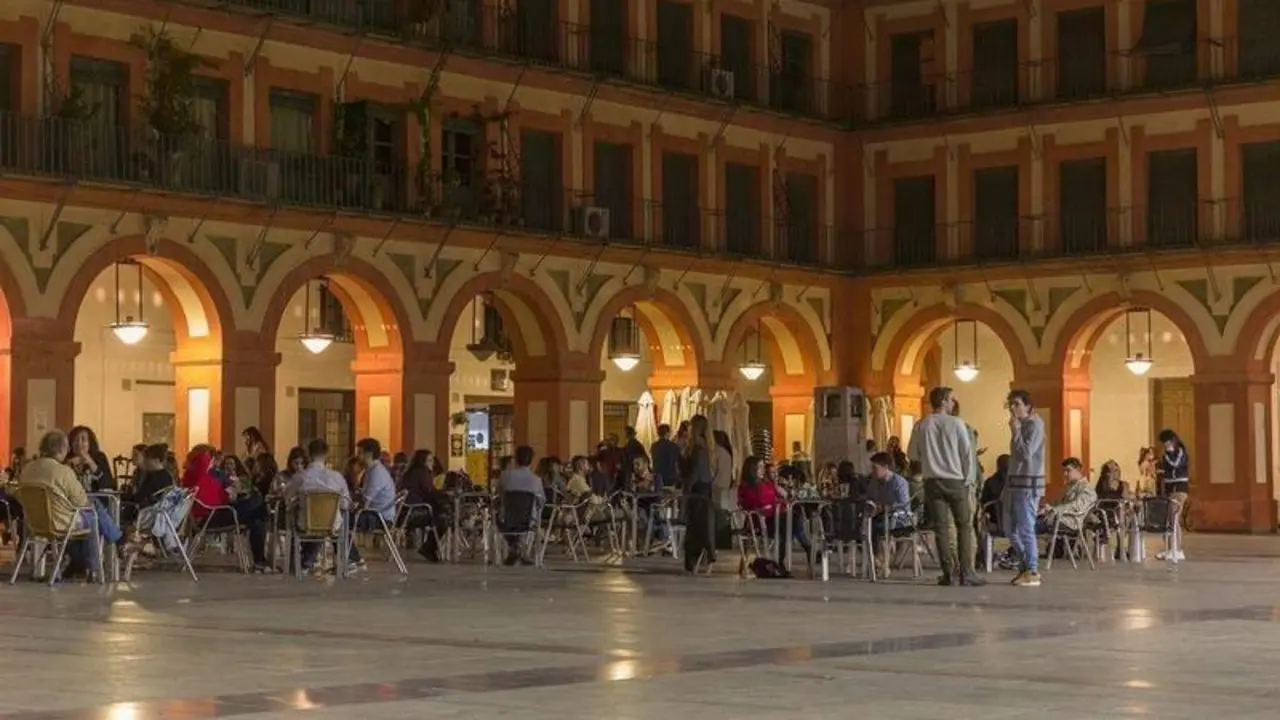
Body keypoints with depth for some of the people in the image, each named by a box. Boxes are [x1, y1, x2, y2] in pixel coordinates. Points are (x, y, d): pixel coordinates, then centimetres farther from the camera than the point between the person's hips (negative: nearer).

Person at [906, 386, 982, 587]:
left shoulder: (921, 426, 2)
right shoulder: (956, 423, -6)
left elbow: (912, 454, 10)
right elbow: (967, 453, -5)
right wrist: (967, 480, 3)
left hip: (933, 481, 3)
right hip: (955, 480, -3)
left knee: (941, 527, 4)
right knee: (964, 526, 4)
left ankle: (949, 573, 1)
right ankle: (966, 572, -2)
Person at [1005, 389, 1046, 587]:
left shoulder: (1034, 425, -10)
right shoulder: (1020, 426, 16)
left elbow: (1026, 454, -20)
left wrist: (1015, 432, -14)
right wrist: (1008, 483, 16)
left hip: (1028, 484, -9)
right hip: (1015, 482, 9)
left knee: (1026, 529, -9)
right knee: (1012, 530, 12)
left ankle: (1032, 573, -3)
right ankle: (1025, 567, 23)